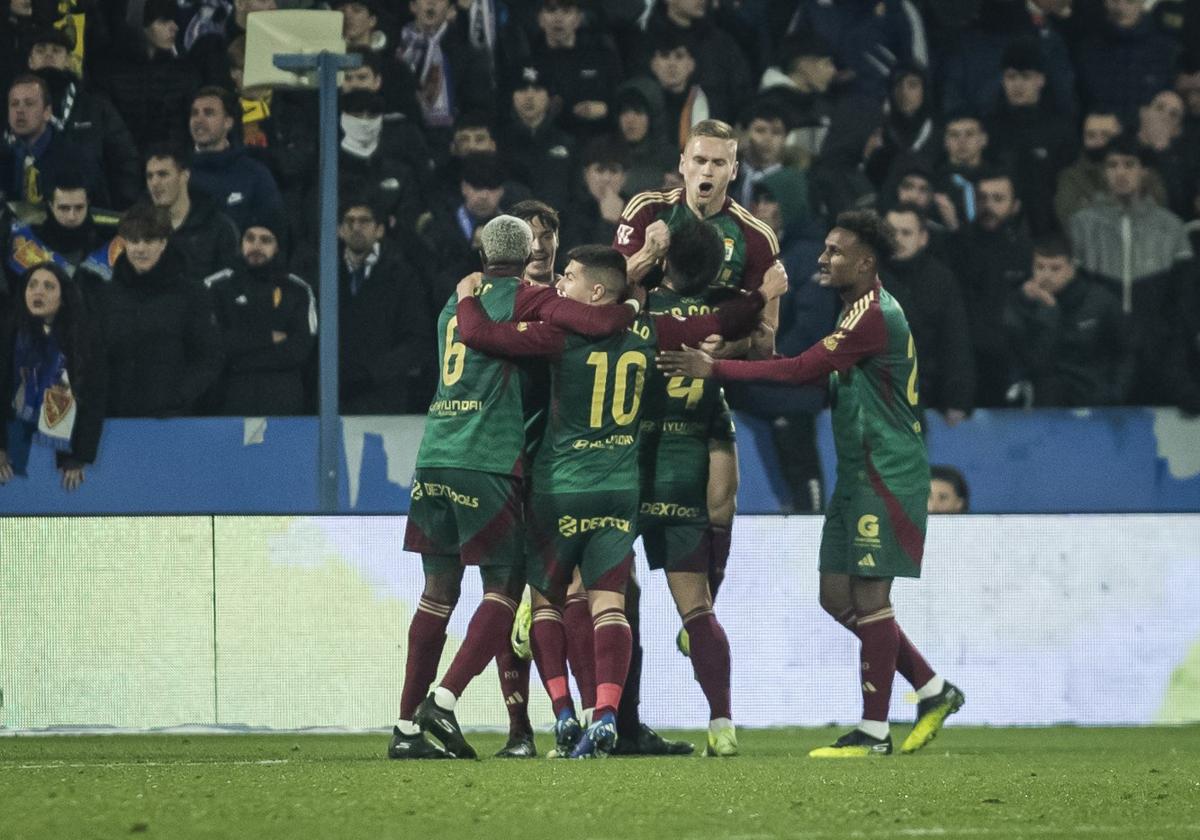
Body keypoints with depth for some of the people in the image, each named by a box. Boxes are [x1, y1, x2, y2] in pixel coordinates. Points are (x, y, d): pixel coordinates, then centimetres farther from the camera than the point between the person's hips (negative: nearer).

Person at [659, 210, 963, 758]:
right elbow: (820, 378, 15)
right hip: (858, 476, 10)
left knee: (869, 597, -8)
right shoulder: (860, 312, 16)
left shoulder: (873, 317, -16)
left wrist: (714, 368, -18)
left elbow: (801, 370, -21)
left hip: (886, 476, -10)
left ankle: (874, 732, -3)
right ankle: (933, 691, 18)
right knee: (838, 596, 9)